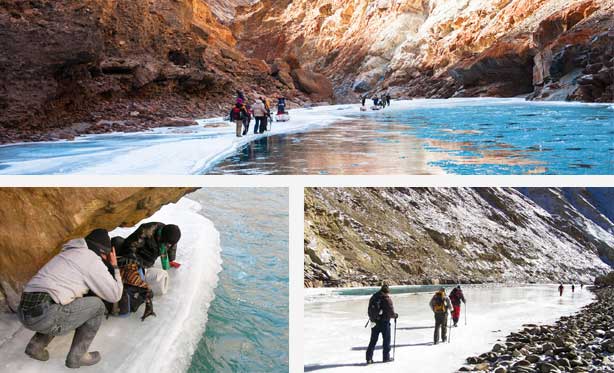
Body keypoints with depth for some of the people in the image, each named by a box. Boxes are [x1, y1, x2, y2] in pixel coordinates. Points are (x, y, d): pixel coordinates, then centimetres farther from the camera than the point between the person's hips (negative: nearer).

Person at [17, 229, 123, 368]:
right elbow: (114, 295, 3)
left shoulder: (68, 254, 26)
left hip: (24, 312, 9)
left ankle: (36, 345, 22)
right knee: (97, 305, 6)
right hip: (44, 314, -9)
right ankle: (76, 356, 10)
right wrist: (114, 267, 17)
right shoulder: (92, 259, -1)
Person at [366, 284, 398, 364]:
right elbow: (390, 312, -13)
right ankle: (386, 357, 16)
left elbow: (369, 310, 9)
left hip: (375, 322, 5)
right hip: (384, 322, -5)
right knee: (386, 339, 11)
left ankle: (369, 358, 6)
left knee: (373, 340, 10)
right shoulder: (387, 299, -14)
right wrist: (395, 315, 7)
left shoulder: (373, 297, 3)